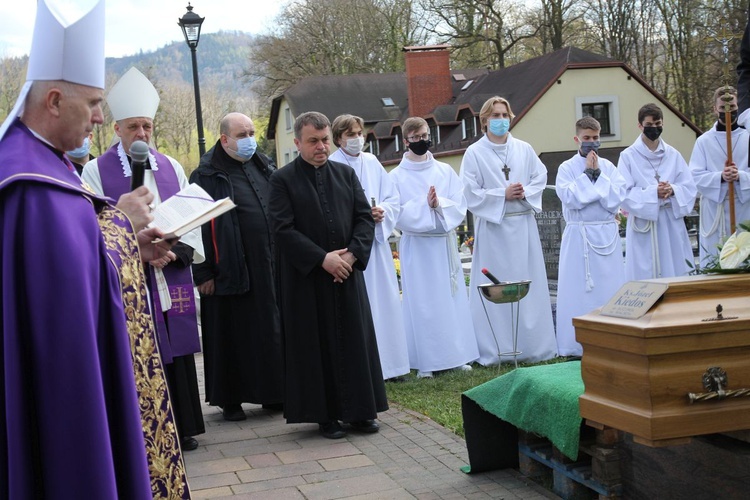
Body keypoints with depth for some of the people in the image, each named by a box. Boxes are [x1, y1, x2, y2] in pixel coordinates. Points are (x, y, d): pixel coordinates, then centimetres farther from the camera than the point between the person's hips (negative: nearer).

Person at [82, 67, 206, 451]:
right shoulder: (97, 171, -2)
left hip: (173, 277, 4)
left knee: (176, 351, 9)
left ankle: (182, 427, 20)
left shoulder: (171, 167, 10)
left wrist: (176, 251, -9)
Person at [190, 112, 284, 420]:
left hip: (270, 266, 5)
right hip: (230, 270, -5)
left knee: (273, 331, 9)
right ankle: (230, 398, 14)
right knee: (233, 333, 3)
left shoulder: (264, 167, 12)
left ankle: (272, 392, 21)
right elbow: (198, 227, -8)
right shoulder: (207, 176, -6)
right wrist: (203, 273, -12)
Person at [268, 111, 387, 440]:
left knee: (355, 340, 6)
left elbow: (365, 216, 6)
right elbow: (283, 228, -11)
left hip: (347, 273, 4)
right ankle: (325, 415, 11)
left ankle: (359, 410, 15)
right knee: (317, 345, 2)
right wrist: (323, 258, -16)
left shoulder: (346, 174, 9)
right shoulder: (282, 180, -3)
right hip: (306, 278, -4)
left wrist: (352, 254, -10)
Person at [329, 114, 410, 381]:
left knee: (385, 302, 7)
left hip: (377, 242, 5)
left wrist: (383, 212, -9)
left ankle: (387, 363, 16)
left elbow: (394, 199, 11)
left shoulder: (372, 163, 10)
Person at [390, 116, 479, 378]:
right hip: (416, 246, -3)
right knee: (421, 302, 0)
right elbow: (398, 214, -8)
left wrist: (439, 204, -16)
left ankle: (456, 355, 15)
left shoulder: (445, 171, 7)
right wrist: (424, 205, -19)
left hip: (445, 244, 3)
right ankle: (425, 361, 6)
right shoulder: (397, 176, -1)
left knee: (451, 298, 6)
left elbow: (460, 205, 1)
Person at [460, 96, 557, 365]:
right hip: (493, 227, -3)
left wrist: (525, 192, -10)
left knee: (528, 283, 7)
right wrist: (503, 195, -14)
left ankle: (532, 345, 16)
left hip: (523, 225, 3)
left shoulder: (524, 149, 8)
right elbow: (471, 193, -6)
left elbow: (540, 177, 9)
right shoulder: (474, 153, -2)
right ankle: (496, 350, 5)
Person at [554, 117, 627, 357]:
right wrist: (588, 173, -9)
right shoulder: (567, 168, 2)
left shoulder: (609, 167, 8)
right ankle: (577, 345, 3)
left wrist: (597, 173, -8)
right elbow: (571, 199, -13)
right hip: (579, 235, -2)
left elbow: (616, 199, -4)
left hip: (607, 235, 2)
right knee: (578, 290, -2)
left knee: (609, 286, 4)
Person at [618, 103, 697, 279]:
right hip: (643, 227, -3)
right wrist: (653, 193, -19)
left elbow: (689, 187, 6)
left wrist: (673, 190, -15)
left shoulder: (673, 155, 8)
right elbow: (624, 194, -8)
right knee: (645, 276, -3)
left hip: (671, 226, 3)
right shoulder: (628, 156, -2)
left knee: (675, 272, 5)